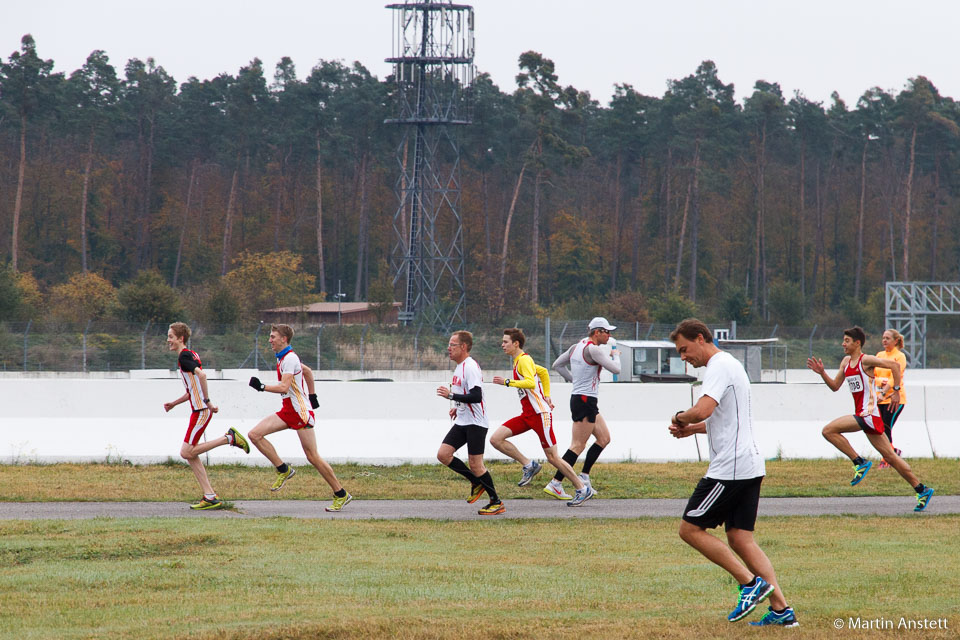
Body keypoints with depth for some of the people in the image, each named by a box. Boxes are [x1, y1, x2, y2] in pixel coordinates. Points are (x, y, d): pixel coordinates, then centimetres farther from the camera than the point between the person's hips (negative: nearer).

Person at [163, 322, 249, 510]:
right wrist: (174, 404, 26)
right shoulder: (190, 355, 19)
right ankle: (210, 496, 6)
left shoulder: (184, 356, -11)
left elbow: (201, 374, -27)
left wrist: (207, 401, -25)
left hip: (201, 410, -10)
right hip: (200, 410, 10)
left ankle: (229, 438, -4)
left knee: (186, 452, -10)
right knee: (190, 454, 8)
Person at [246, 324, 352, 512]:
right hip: (288, 411, 10)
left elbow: (284, 387, -26)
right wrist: (312, 395, 33)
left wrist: (262, 387, -24)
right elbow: (308, 372, 27)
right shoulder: (283, 358, 14)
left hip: (300, 412, -10)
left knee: (312, 457, -6)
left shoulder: (290, 359, -17)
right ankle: (284, 470, 2)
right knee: (255, 434, -4)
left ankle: (341, 495, 3)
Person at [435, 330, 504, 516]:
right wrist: (458, 407, 14)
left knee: (475, 465, -6)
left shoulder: (470, 367, -17)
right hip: (462, 422, 9)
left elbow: (476, 396, -25)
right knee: (443, 454, -1)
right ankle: (476, 483, 13)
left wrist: (451, 395, -24)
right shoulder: (460, 367, 14)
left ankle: (496, 502, 6)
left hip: (475, 423, -9)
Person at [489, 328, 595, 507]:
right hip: (527, 415, 9)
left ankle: (583, 489, 6)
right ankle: (529, 465, 3)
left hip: (539, 414, -9)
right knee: (496, 439, -5)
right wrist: (547, 396, 24)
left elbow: (531, 383, -29)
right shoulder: (518, 361, 17)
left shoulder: (524, 360, -13)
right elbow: (543, 372, 30)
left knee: (552, 456, -5)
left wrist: (507, 382, -26)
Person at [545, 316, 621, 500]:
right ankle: (555, 484, -11)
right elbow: (615, 369, -18)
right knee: (578, 446, -9)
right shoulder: (593, 349, -17)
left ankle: (584, 476, 17)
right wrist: (615, 354, 2)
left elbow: (557, 365, 19)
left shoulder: (577, 347, 11)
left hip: (578, 398, 10)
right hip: (585, 401, -10)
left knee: (604, 438, 17)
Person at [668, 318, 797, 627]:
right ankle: (781, 608, -2)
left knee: (690, 529, -3)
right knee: (740, 540, 7)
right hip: (750, 465, 10)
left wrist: (681, 417, -8)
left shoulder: (719, 367, -11)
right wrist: (689, 429, 17)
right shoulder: (729, 364, 22)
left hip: (730, 468, -10)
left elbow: (703, 409, -28)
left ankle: (751, 582, -8)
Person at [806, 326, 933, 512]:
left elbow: (894, 365, -15)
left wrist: (896, 390, -15)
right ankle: (921, 489, 11)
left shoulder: (866, 360, -9)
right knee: (889, 456, 9)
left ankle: (860, 462, -8)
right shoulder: (846, 362, 16)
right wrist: (822, 373, 6)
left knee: (829, 431, -14)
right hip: (862, 414, 9)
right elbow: (835, 386, 20)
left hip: (869, 414, -9)